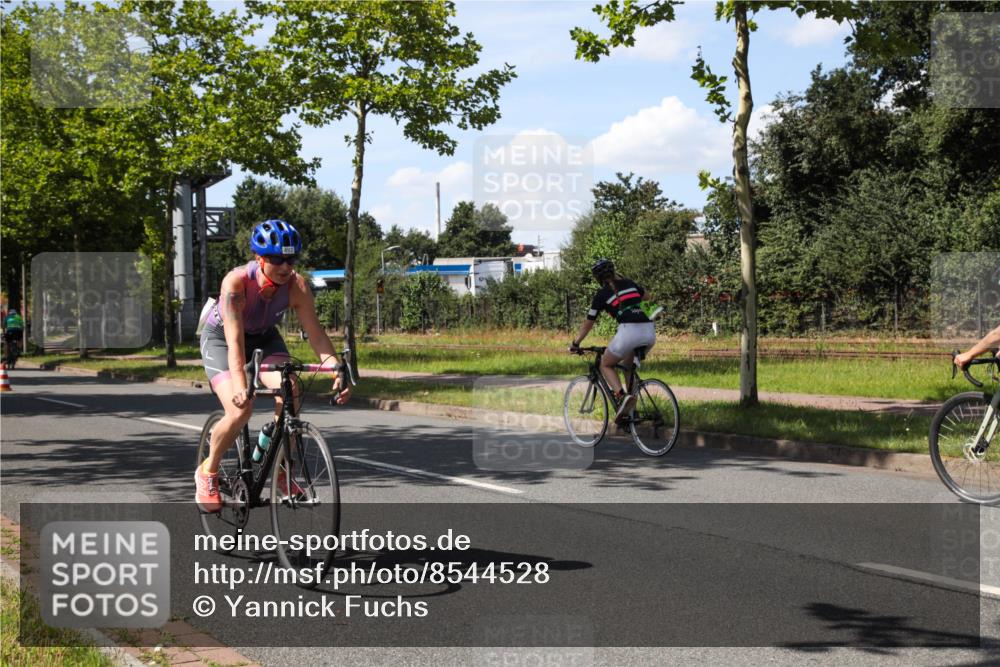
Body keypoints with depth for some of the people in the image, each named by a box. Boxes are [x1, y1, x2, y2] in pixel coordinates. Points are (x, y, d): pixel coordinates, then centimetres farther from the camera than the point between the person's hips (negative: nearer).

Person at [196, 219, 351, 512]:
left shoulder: (296, 286, -26)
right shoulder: (236, 282, -36)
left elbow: (316, 333, -26)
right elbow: (235, 341, -42)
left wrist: (339, 372, -39)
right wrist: (240, 386, -55)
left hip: (264, 337, 3)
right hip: (220, 338, -3)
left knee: (290, 392, -24)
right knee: (240, 410, -23)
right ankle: (208, 472, 4)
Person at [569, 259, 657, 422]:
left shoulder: (601, 295, 9)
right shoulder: (629, 284, 21)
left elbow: (588, 324, 17)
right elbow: (646, 297, 41)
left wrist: (575, 344, 29)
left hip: (629, 331, -6)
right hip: (650, 331, 6)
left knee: (606, 365, 16)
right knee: (629, 364, 31)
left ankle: (621, 396, -11)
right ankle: (631, 409, 22)